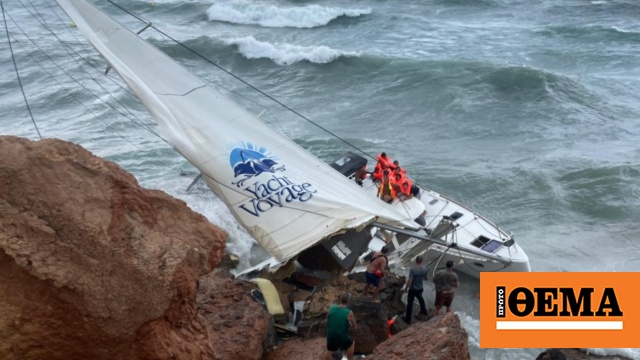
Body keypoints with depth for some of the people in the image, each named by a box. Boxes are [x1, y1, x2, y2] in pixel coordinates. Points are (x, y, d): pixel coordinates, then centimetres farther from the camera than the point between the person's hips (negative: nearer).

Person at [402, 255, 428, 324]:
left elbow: (409, 280, -25)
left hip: (412, 289, -5)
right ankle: (424, 311, 52)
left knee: (410, 304, 8)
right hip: (420, 288, 5)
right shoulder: (425, 269, -10)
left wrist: (406, 288, -10)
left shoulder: (413, 269, -26)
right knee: (420, 299, 33)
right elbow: (425, 278, 7)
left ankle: (408, 319, 17)